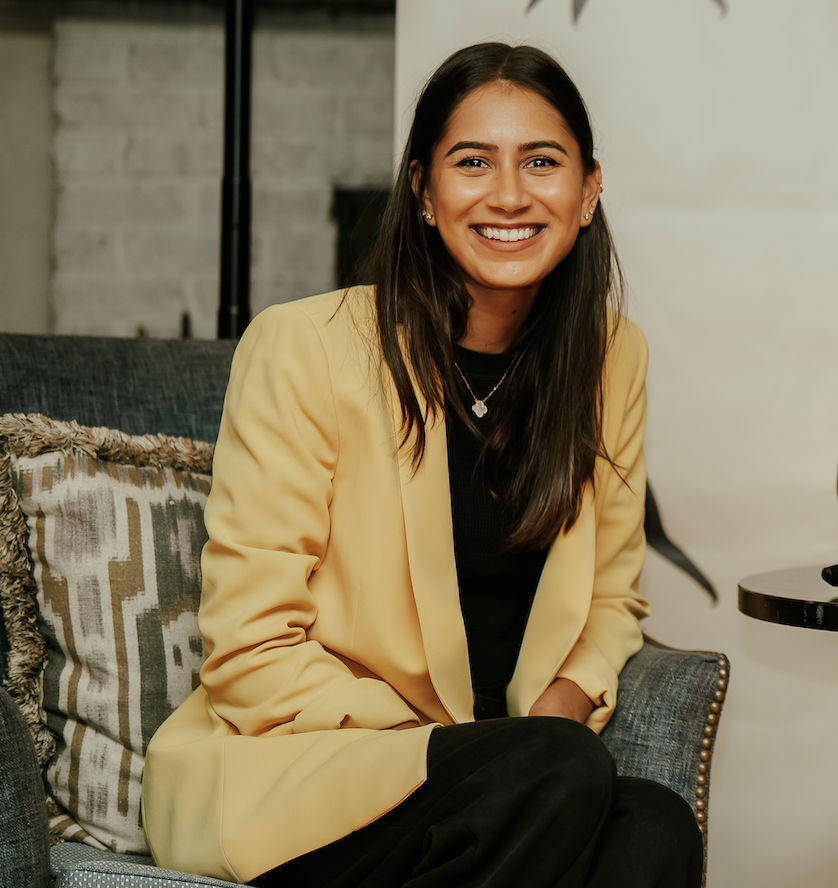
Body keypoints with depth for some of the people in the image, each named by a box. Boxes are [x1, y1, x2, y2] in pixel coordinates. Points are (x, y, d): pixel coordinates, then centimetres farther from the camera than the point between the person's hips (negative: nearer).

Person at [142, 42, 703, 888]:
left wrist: (569, 695, -6)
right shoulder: (306, 348, -9)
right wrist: (492, 747, -17)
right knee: (565, 774, -32)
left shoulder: (613, 358, 6)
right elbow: (251, 657, -10)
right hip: (289, 772, -4)